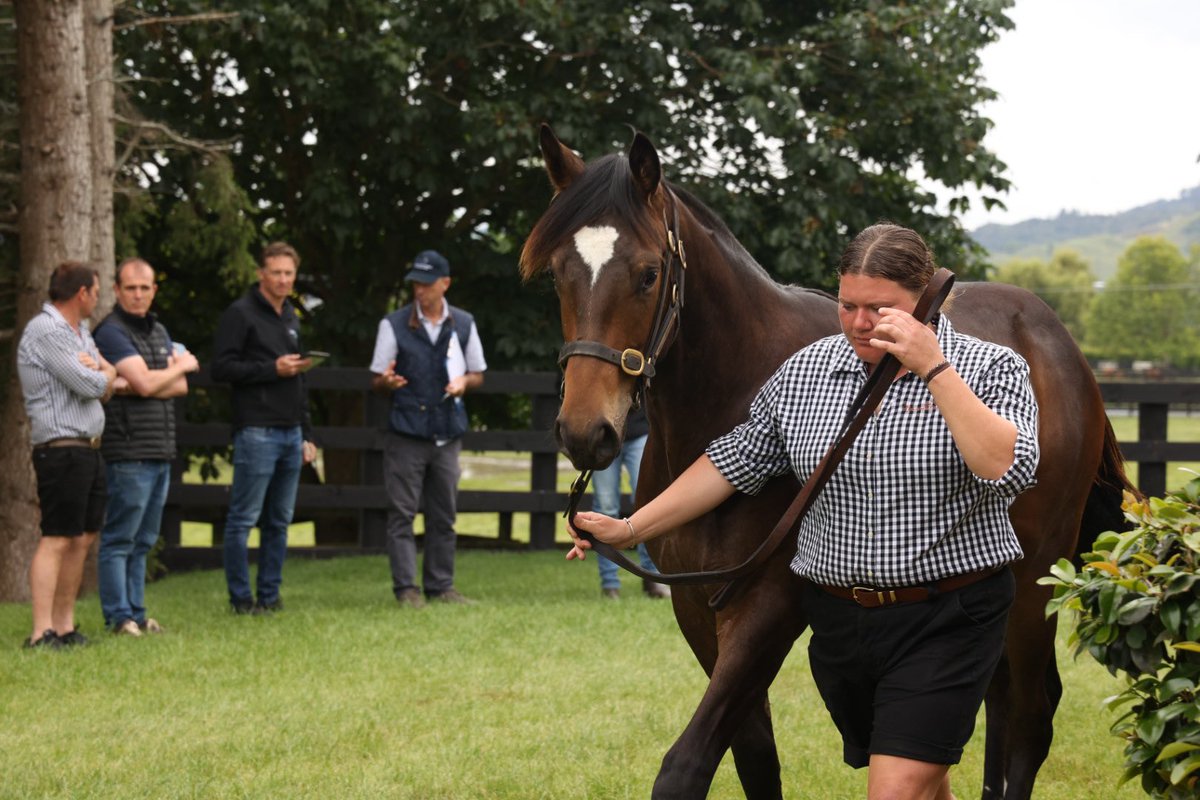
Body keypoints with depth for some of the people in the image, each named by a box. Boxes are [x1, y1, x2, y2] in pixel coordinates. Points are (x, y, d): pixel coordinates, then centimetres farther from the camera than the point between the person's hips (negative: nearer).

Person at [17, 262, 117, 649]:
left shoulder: (80, 333, 18)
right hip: (62, 448, -10)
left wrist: (98, 371, -8)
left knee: (82, 538, 10)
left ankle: (64, 626, 14)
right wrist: (103, 374, 4)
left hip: (88, 450, 10)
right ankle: (41, 634, -15)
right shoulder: (46, 332, -14)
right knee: (56, 540, -12)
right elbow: (91, 386, -17)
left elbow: (108, 379, 14)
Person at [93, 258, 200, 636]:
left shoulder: (158, 331, 17)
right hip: (129, 452, -8)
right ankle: (119, 618, -5)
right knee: (119, 539, -6)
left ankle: (136, 614, 16)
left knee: (143, 541, 11)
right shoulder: (111, 332, -8)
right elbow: (147, 383, -19)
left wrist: (131, 386, -11)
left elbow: (180, 387, 6)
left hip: (161, 452, 8)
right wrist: (181, 365, 0)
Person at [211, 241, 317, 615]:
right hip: (256, 431, -8)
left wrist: (306, 435, 21)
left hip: (290, 433, 8)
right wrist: (273, 369, -18)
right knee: (244, 518, -4)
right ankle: (241, 598, 1)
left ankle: (270, 595, 16)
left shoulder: (291, 318, 20)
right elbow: (222, 367, -13)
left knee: (280, 520, 9)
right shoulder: (241, 314, -5)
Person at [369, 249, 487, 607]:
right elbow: (377, 382, 3)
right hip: (406, 432, -3)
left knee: (443, 516, 7)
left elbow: (478, 374, 16)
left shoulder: (463, 324, 8)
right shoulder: (394, 324, 0)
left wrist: (464, 381, -7)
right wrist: (388, 381, -20)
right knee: (402, 513, -6)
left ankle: (440, 586, 13)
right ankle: (406, 588, -3)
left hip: (447, 431, 3)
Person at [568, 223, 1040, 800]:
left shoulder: (990, 369, -7)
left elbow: (1009, 470, -23)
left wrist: (934, 368, -25)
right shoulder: (804, 373, 5)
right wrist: (632, 529, 6)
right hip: (839, 619, 5)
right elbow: (735, 461, 11)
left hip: (946, 622, -5)